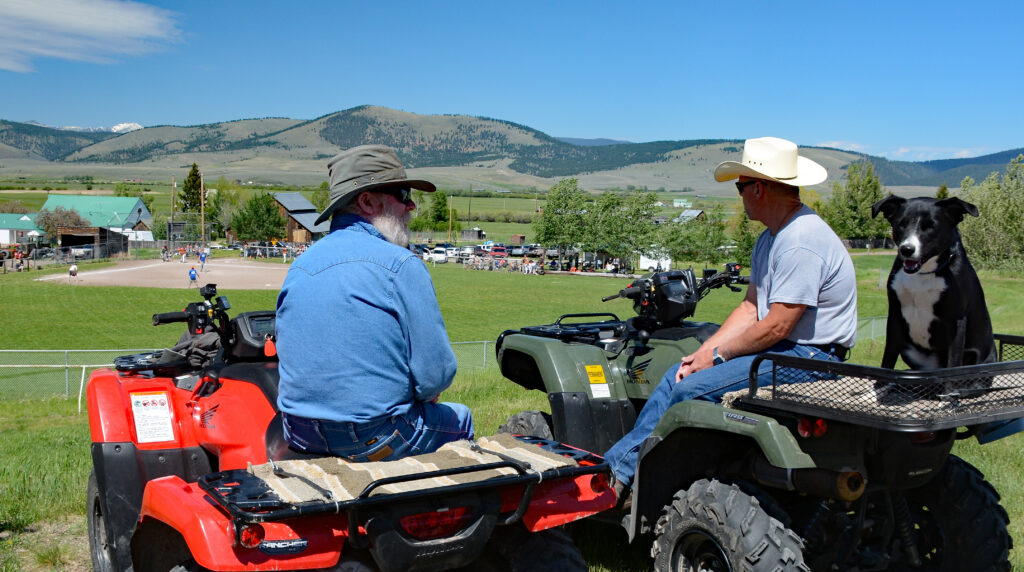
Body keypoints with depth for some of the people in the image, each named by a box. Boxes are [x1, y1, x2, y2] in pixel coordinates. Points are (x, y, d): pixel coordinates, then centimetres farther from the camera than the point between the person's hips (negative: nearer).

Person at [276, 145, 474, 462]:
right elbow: (436, 376, -17)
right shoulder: (402, 265, -16)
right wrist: (418, 393, 7)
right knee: (459, 417, 21)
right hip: (374, 443, -7)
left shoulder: (299, 266, 5)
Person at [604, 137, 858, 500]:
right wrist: (702, 352, 1)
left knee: (692, 389, -20)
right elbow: (750, 309, 12)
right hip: (780, 349, 10)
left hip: (809, 357, -10)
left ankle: (635, 483, -4)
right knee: (677, 374, 3)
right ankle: (618, 468, 2)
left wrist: (716, 356, -11)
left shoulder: (802, 242, -21)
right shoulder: (770, 238, 13)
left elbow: (776, 327, -23)